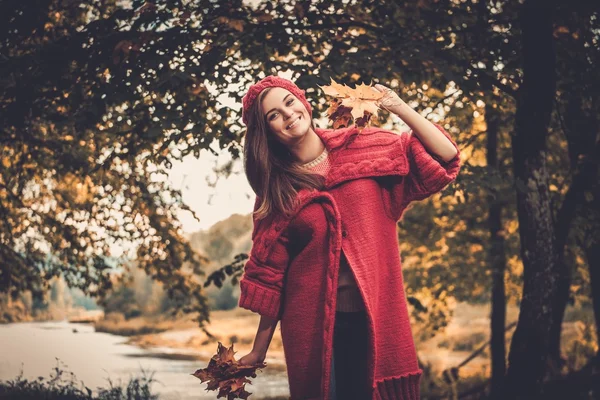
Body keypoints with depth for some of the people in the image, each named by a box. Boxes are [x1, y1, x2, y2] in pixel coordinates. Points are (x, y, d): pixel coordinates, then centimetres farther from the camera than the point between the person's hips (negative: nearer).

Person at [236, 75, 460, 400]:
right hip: (312, 323, 0)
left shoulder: (364, 147, 2)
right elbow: (268, 272, 5)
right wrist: (258, 351, 6)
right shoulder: (275, 191, 3)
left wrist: (398, 107, -8)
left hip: (376, 316, 0)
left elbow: (445, 158, 0)